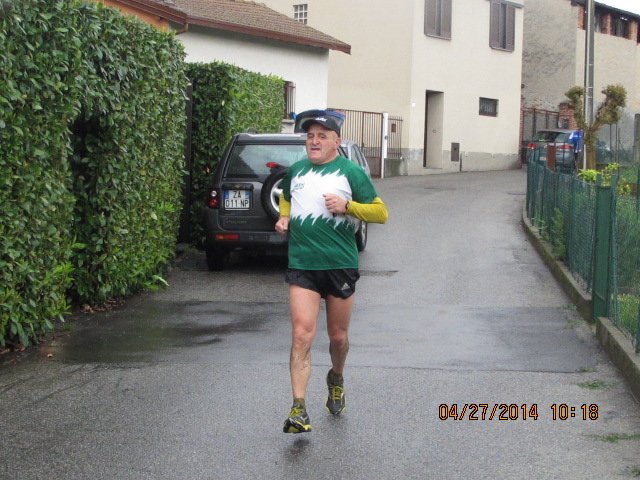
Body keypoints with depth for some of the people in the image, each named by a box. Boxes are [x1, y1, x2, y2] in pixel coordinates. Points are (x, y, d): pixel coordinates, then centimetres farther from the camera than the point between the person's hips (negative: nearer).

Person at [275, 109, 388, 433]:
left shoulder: (350, 172, -2)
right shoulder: (296, 170, 10)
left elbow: (381, 213, -2)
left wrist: (347, 206, -17)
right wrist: (284, 217, 10)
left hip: (340, 265, -1)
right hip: (302, 265, 1)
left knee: (338, 336, 12)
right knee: (302, 334, -13)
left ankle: (336, 379, 44)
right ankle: (298, 409, -15)